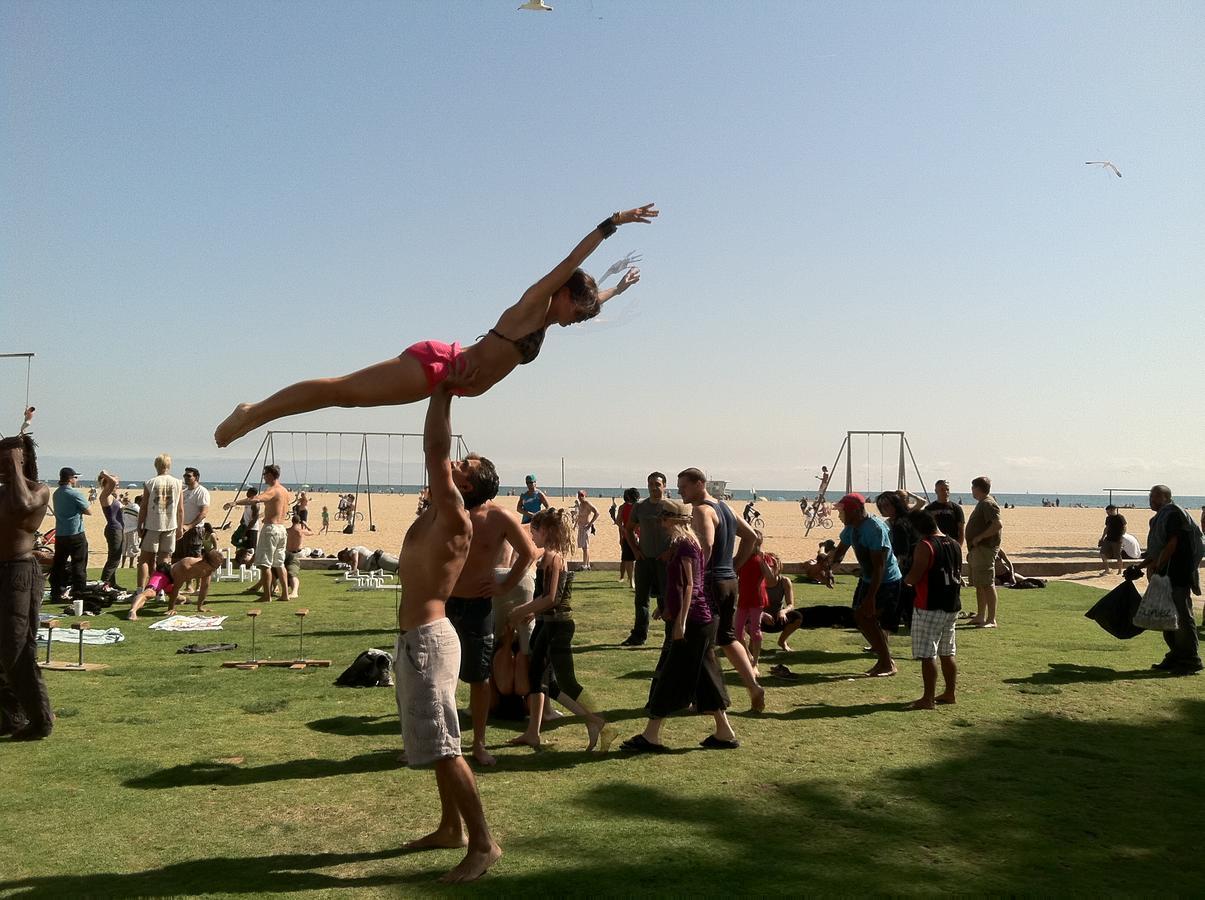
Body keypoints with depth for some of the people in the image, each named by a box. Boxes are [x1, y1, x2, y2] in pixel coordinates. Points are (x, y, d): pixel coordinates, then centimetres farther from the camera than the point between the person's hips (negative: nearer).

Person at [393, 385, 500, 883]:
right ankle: (451, 827, 29)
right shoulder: (437, 513, 9)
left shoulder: (454, 517, -15)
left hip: (427, 639, -10)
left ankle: (483, 843, 1)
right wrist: (438, 393, 10)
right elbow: (435, 453, 14)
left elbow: (435, 452, -22)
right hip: (416, 637, 10)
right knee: (436, 745, 17)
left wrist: (442, 394, -17)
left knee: (444, 748, -6)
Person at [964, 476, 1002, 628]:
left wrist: (979, 538, -22)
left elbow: (998, 525, -27)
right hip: (977, 550, 11)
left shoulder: (988, 504, -15)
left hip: (985, 549, -11)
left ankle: (991, 620, -8)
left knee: (987, 584, -9)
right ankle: (980, 616, 22)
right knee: (979, 584, 15)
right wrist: (972, 549, 20)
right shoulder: (982, 503, 18)